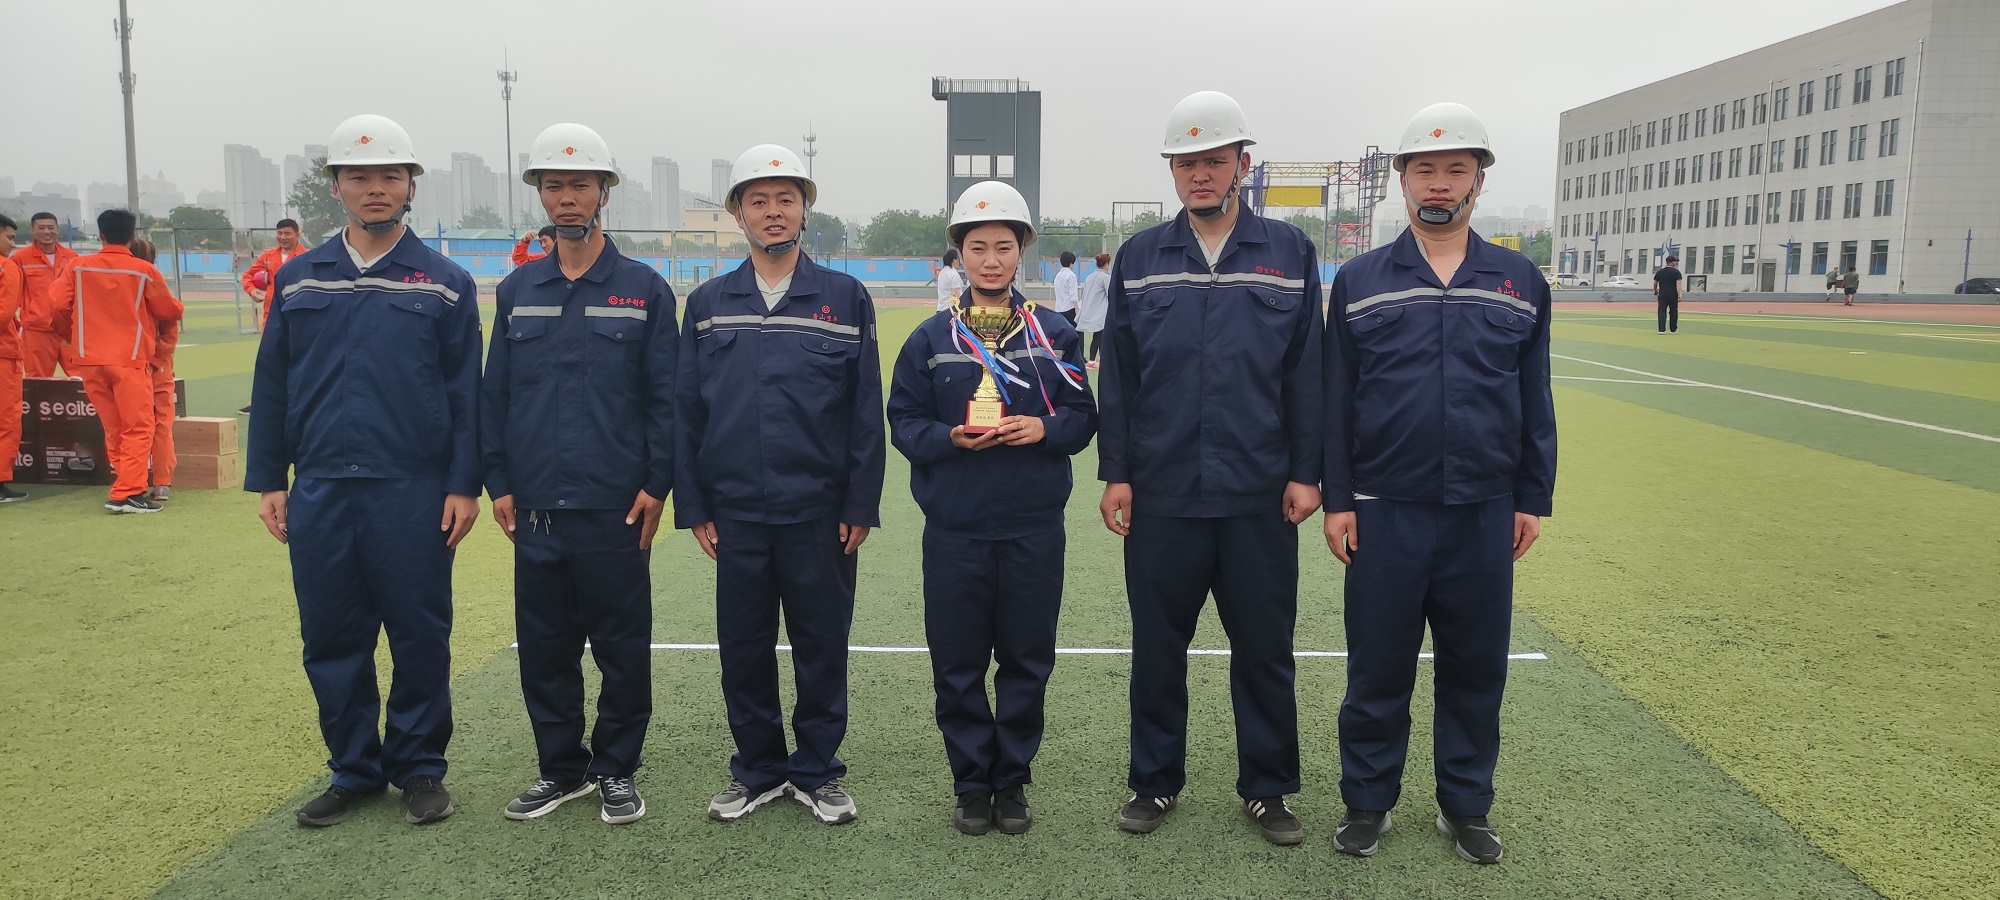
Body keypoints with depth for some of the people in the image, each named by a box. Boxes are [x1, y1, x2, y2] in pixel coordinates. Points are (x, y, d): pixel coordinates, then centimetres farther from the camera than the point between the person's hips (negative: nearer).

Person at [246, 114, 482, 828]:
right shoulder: (298, 279, 10)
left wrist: (464, 485, -5)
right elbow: (272, 385, 11)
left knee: (420, 636, 4)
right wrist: (267, 481, 6)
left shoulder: (445, 283, 3)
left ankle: (420, 767, 20)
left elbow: (465, 392, 0)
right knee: (331, 638, 9)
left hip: (413, 494, -3)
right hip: (319, 493, 3)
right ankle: (354, 769, 25)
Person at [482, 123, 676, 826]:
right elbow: (494, 393, 11)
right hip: (535, 506, 3)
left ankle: (616, 771, 21)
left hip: (615, 507, -3)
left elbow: (664, 396, 0)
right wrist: (499, 482, 4)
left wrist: (656, 484, -6)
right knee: (543, 647, 10)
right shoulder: (518, 290, 10)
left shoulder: (643, 289, 1)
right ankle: (562, 768, 26)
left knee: (622, 646, 5)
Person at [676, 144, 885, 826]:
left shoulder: (846, 298, 2)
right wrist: (692, 507, 2)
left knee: (822, 647, 7)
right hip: (736, 514, 2)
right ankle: (757, 770, 27)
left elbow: (866, 410, 1)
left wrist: (860, 505, -4)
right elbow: (685, 411, 7)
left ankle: (817, 773, 23)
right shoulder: (707, 304, 7)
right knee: (743, 649, 10)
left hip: (820, 513, -1)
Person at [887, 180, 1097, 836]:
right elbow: (903, 423, 4)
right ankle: (971, 782, 23)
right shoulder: (930, 339, 4)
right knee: (957, 664, 6)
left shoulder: (1055, 334, 4)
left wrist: (1045, 429, -14)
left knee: (1027, 661, 8)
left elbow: (1083, 417, 6)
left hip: (1034, 529, 0)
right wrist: (949, 438, -15)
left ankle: (1012, 780, 24)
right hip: (954, 530, 0)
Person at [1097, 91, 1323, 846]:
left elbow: (1306, 373, 3)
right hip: (1161, 494, 1)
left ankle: (1267, 789, 25)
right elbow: (1116, 373, 5)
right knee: (1157, 646, 10)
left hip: (1260, 497, 0)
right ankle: (1156, 780, 27)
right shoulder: (1139, 257, 6)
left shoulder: (1289, 253, 4)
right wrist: (1115, 472, 0)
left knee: (1264, 648, 9)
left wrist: (1306, 472, -2)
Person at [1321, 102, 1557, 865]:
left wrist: (1533, 499, 5)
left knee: (1476, 670, 10)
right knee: (1378, 668, 7)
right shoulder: (1359, 281, 2)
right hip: (1385, 514, -1)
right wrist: (1336, 500, -2)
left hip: (1485, 515, 2)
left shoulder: (1521, 283, 6)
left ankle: (1466, 806, 27)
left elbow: (1535, 401, 9)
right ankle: (1367, 802, 22)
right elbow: (1336, 398, 2)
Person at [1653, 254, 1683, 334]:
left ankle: (1661, 329, -13)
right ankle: (1673, 329, 24)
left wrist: (1655, 291, 30)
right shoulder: (1676, 272, -5)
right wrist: (1680, 294, -21)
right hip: (1673, 295, -2)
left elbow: (1655, 283, 13)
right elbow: (1678, 284, -16)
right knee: (1673, 312, 14)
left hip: (1662, 295, 2)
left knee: (1662, 312, -1)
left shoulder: (1659, 272, 5)